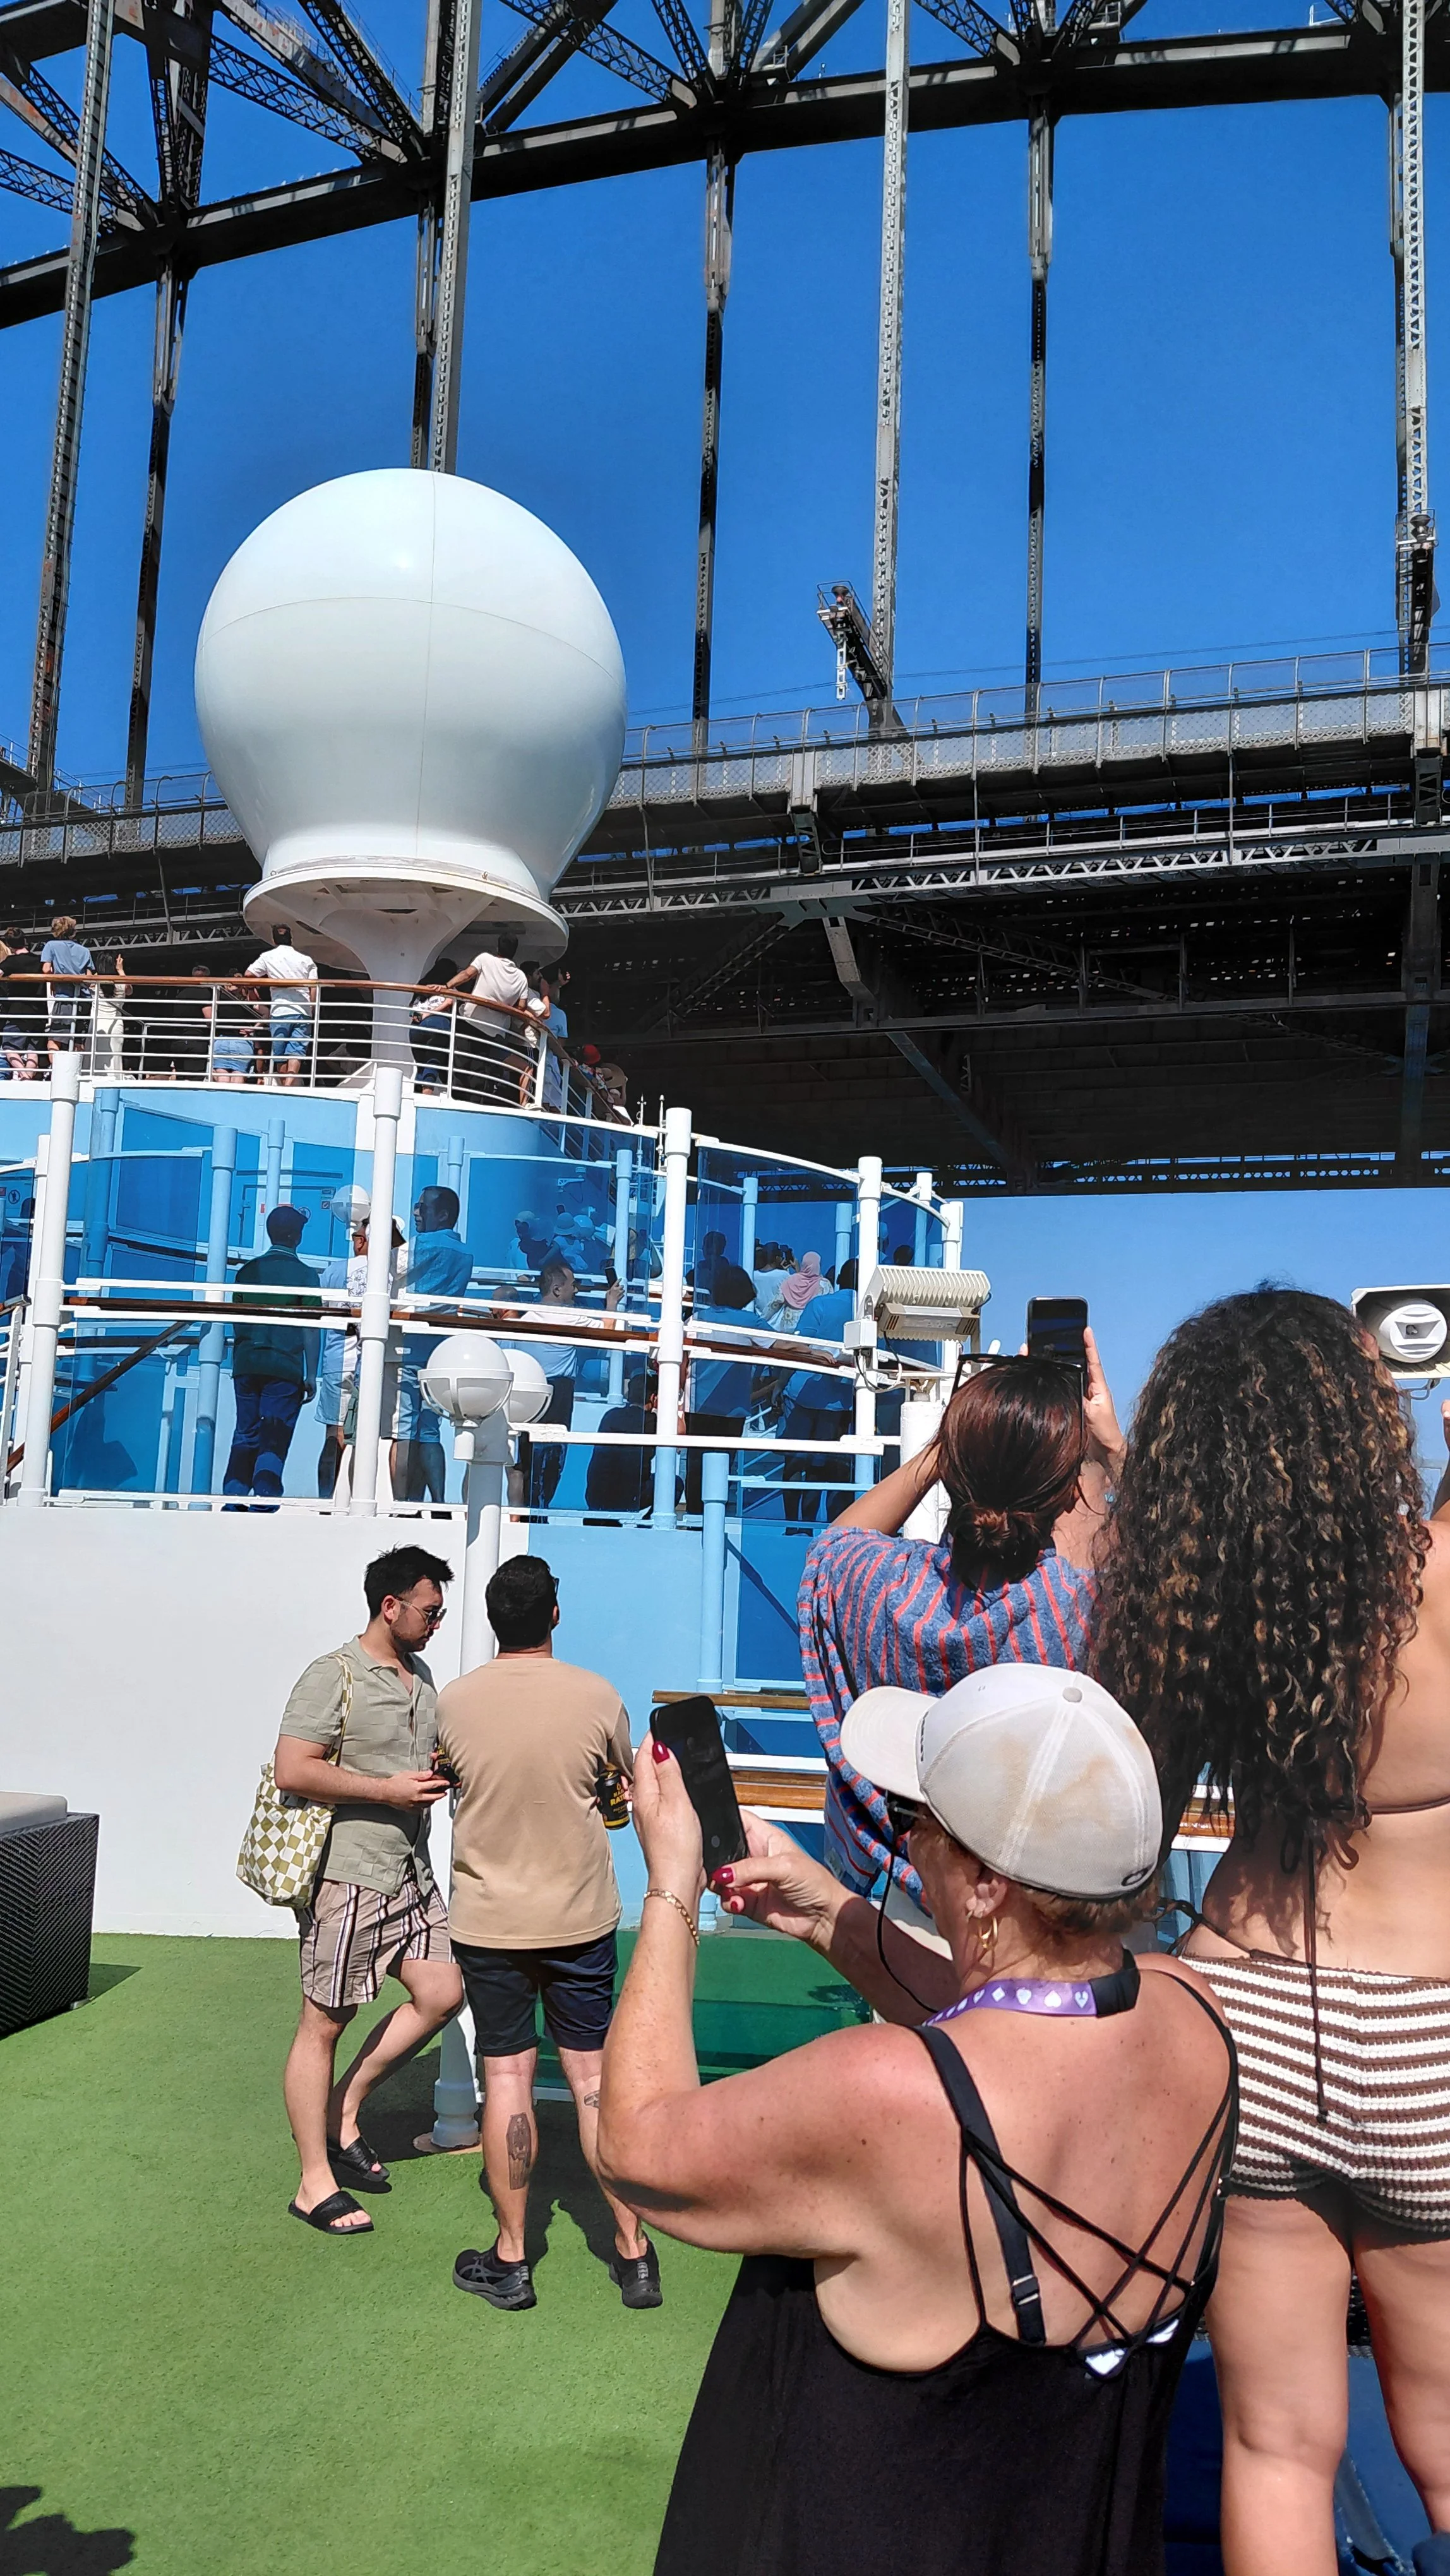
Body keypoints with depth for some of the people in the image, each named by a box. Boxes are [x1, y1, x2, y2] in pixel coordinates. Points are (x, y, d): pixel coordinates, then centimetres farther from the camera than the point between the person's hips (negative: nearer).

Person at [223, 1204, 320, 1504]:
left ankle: (233, 1498, 8)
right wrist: (311, 1374, -2)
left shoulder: (248, 1271, 9)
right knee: (274, 1440, -2)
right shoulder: (305, 1274, -3)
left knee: (245, 1435, 11)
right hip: (285, 1367, -4)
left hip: (246, 1364, 4)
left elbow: (236, 1320, 16)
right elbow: (310, 1328, -5)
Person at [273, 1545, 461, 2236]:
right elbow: (292, 1770, -20)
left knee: (441, 1994, 5)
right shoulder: (335, 1676, -13)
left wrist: (447, 1770, 4)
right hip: (348, 1875, -8)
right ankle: (315, 2185, 11)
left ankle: (343, 2112, 21)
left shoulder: (421, 1676, 14)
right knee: (324, 2024, 1)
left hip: (410, 1874, 8)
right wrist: (389, 1790, -19)